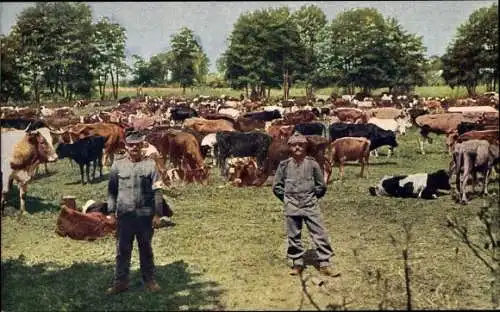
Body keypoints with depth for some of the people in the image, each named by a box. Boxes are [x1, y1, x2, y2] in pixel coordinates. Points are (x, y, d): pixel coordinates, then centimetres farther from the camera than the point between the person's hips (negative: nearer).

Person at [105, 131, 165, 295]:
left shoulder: (150, 164, -1)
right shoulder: (118, 165, 2)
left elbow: (157, 191, -1)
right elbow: (112, 189, 5)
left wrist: (158, 212, -3)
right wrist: (111, 211, 1)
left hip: (145, 214, -1)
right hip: (124, 215, 1)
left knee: (146, 249, 12)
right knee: (122, 249, 7)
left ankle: (149, 280, 24)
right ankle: (120, 281, 17)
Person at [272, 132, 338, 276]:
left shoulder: (312, 164, -1)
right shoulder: (284, 165, 1)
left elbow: (321, 186, 7)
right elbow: (276, 186, 9)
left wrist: (312, 197, 5)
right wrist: (287, 199, 6)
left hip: (311, 206, -1)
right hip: (291, 208, 1)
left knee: (320, 234, -3)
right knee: (293, 236, 8)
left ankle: (324, 264, 3)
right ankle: (297, 263, 22)